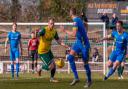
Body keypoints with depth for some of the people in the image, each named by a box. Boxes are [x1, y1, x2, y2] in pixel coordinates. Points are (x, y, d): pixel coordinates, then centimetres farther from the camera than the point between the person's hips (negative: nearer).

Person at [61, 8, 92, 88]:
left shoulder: (76, 21, -18)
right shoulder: (79, 19, 9)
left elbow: (74, 34, -24)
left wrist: (65, 31, -13)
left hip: (84, 44, -8)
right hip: (78, 42, 8)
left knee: (85, 63, 1)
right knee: (70, 57, -10)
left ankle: (89, 80, 19)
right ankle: (76, 77, -12)